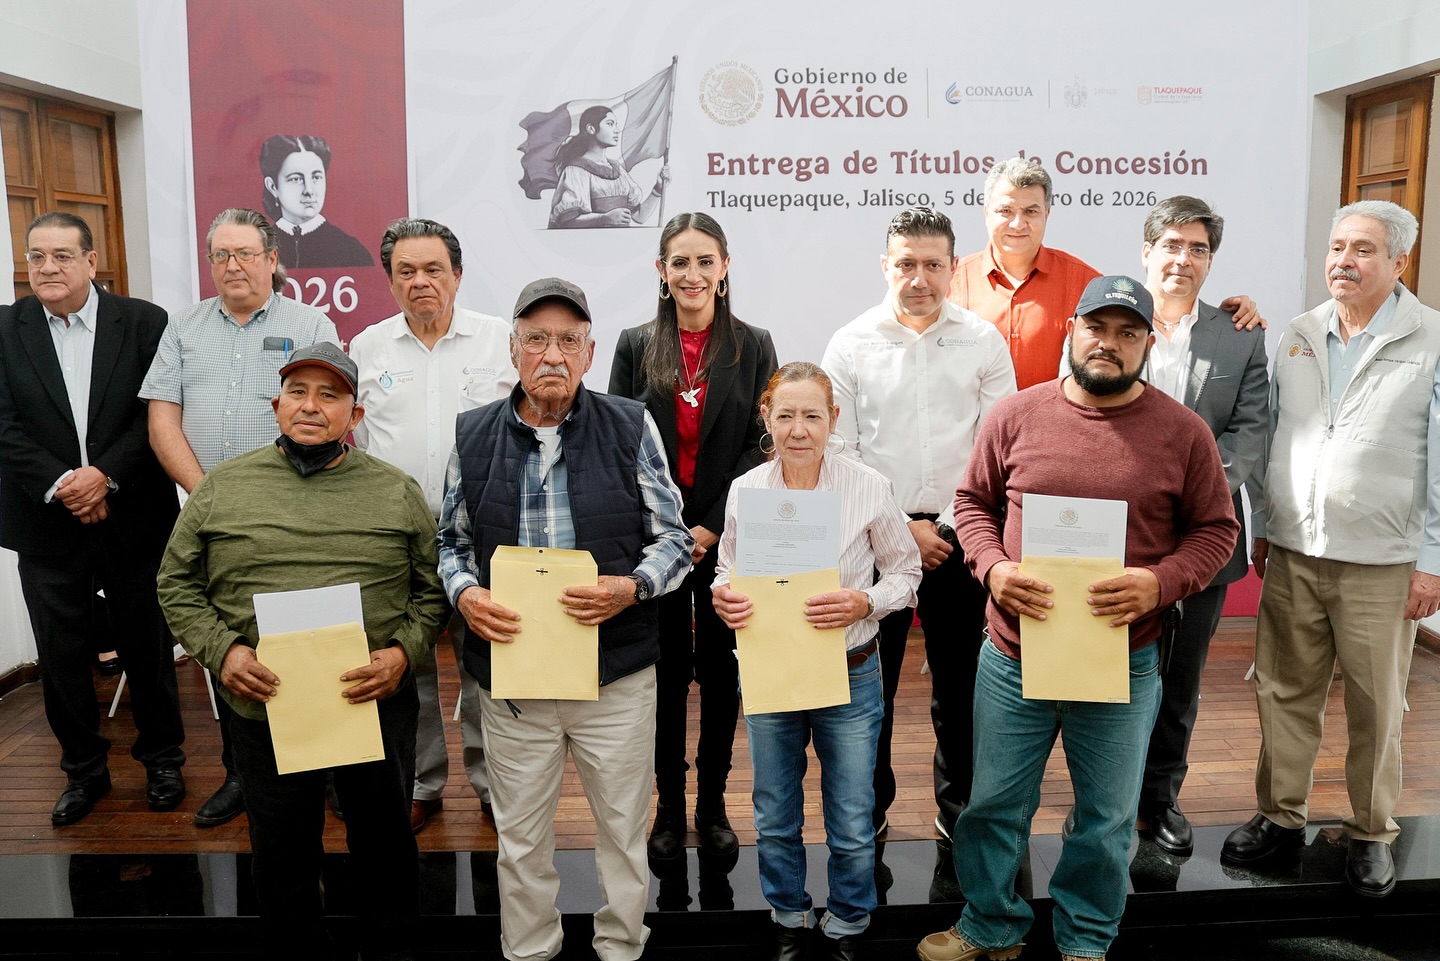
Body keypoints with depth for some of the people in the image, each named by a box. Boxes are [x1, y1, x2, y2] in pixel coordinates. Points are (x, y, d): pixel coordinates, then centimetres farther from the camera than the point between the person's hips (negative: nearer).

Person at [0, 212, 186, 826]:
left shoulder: (145, 323, -2)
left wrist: (105, 475, -17)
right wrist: (60, 485, -16)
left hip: (133, 517, -1)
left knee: (147, 645, 10)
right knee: (61, 654, 11)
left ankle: (162, 757, 28)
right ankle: (84, 770, 28)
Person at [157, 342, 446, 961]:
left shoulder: (397, 492, 1)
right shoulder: (221, 488, 3)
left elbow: (433, 586, 2)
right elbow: (178, 585, 6)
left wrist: (403, 652, -13)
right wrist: (221, 650, -9)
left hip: (375, 706, 0)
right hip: (264, 708, 1)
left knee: (385, 844, 14)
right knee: (281, 856, 17)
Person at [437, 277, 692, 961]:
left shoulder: (631, 428, -3)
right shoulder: (473, 436, 2)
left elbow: (675, 538, 1)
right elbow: (451, 539, 12)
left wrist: (631, 587, -17)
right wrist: (464, 593, -8)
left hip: (616, 675, -1)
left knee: (624, 831, 14)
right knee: (521, 839, 15)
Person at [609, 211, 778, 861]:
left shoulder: (753, 346, 3)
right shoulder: (635, 346, 4)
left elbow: (762, 445, -2)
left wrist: (713, 526, -10)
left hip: (727, 538, 0)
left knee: (721, 673, 9)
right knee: (666, 674, 8)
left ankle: (713, 806, 24)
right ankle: (669, 806, 22)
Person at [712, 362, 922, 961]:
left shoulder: (869, 488, -10)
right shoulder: (744, 491, -4)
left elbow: (905, 572, -1)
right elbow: (728, 569, 8)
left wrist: (865, 602, -20)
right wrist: (722, 597, -14)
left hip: (849, 674, -2)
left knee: (852, 826, 11)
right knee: (775, 821, 18)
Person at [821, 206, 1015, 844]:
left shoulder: (984, 341, 2)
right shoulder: (850, 345, 0)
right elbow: (837, 454, -2)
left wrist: (946, 528, -7)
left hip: (958, 534, 1)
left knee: (961, 678, 10)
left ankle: (961, 803, 30)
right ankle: (866, 806, 25)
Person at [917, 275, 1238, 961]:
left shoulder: (1183, 432, -4)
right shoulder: (1016, 415, -2)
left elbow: (1216, 529, 2)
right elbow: (973, 502, 6)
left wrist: (1159, 582, -16)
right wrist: (992, 568, -12)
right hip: (1014, 654, 1)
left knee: (1106, 817, 16)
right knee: (993, 805, 15)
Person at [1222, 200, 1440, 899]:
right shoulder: (1298, 336, 8)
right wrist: (1263, 527, 13)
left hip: (1380, 563, -3)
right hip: (1291, 554, 4)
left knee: (1376, 708, 9)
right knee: (1283, 693, 11)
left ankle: (1372, 835, 27)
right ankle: (1280, 816, 27)